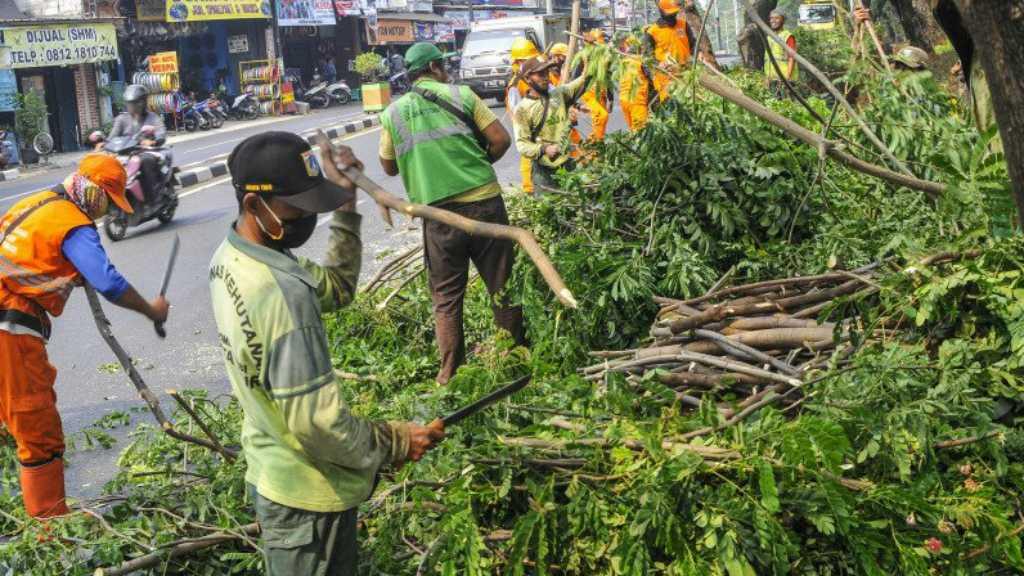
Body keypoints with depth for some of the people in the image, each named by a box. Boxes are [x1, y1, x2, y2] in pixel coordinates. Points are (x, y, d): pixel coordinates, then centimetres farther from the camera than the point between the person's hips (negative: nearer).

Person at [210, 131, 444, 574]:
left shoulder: (230, 257, -3)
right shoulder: (281, 293, -32)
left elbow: (336, 287, 6)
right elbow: (316, 419, -30)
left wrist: (345, 205, -2)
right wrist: (393, 444, -16)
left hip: (271, 471, 9)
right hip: (307, 492, -9)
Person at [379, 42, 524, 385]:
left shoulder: (393, 113, 5)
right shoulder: (460, 95, 0)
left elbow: (389, 167, 16)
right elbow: (501, 140, -3)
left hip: (438, 214, 1)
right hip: (483, 203, -1)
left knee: (446, 297, 13)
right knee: (502, 284, 12)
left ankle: (450, 372, 15)